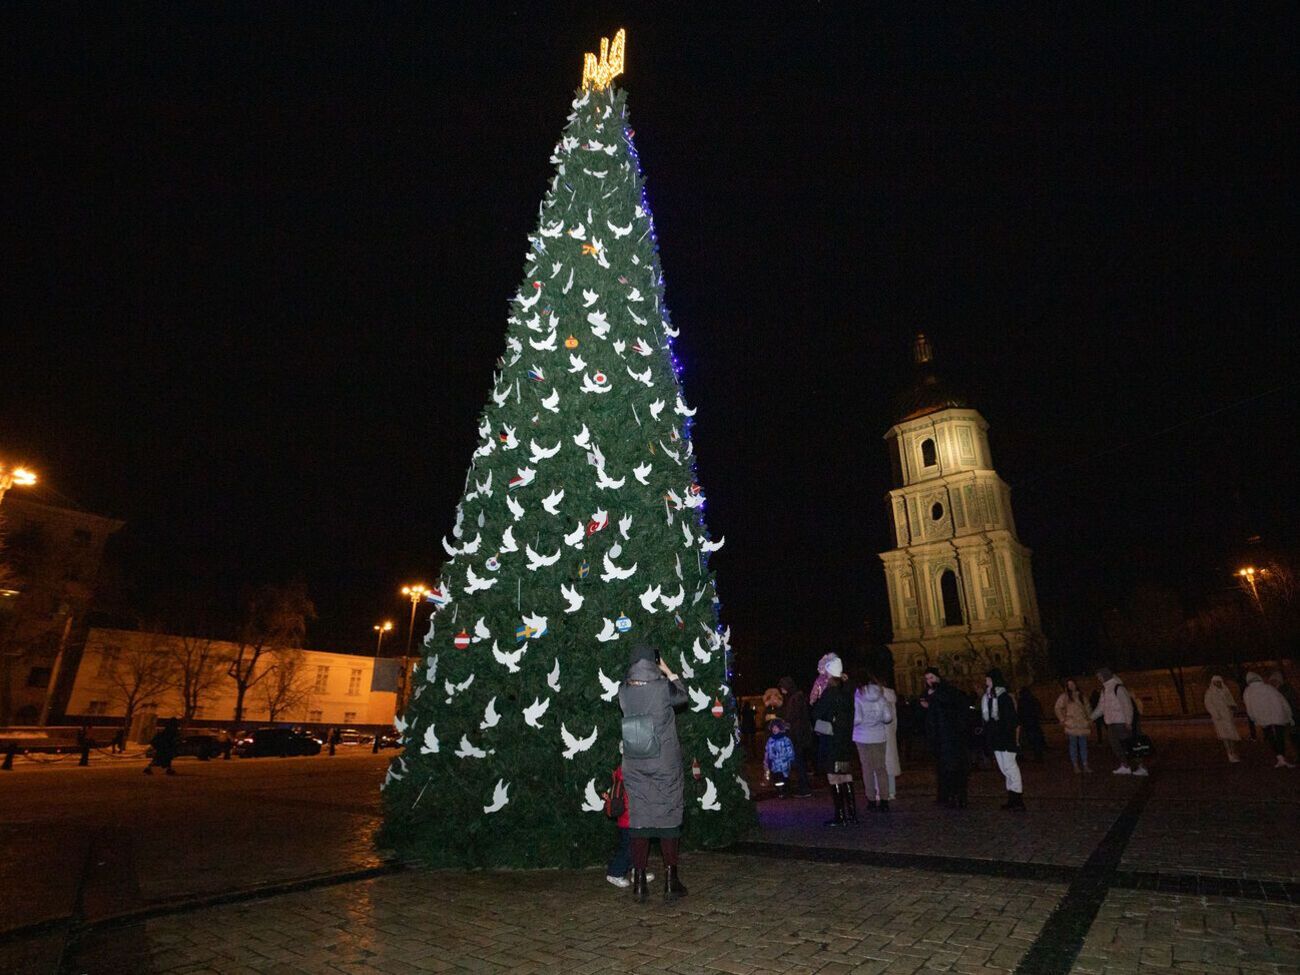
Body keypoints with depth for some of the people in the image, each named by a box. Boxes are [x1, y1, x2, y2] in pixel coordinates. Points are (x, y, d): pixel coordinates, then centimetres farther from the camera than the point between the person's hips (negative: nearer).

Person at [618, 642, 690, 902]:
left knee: (639, 820, 10)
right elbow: (684, 696, 6)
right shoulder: (663, 688, -15)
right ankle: (670, 882, 16)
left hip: (635, 768, 3)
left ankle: (639, 883, 18)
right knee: (668, 820, 9)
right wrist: (667, 671, 13)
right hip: (665, 765, -3)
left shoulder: (624, 692, -7)